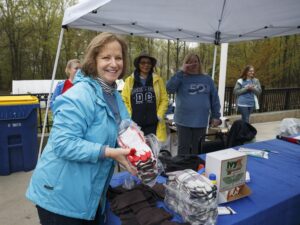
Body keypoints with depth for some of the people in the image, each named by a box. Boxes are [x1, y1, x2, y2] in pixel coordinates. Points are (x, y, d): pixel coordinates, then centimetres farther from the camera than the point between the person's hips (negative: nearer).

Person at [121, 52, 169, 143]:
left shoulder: (158, 80, 8)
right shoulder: (129, 80, 7)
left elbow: (164, 99, 6)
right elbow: (124, 100, 5)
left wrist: (159, 115, -4)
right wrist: (129, 117, -4)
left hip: (153, 124, 0)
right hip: (135, 124, 0)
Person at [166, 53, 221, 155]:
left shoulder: (207, 79, 8)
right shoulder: (181, 78, 2)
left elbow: (215, 98, 11)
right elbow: (169, 88, -16)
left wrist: (216, 116, 7)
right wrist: (181, 72, -13)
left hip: (201, 122, 2)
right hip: (183, 121, -2)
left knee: (197, 150, 12)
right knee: (183, 149, 6)